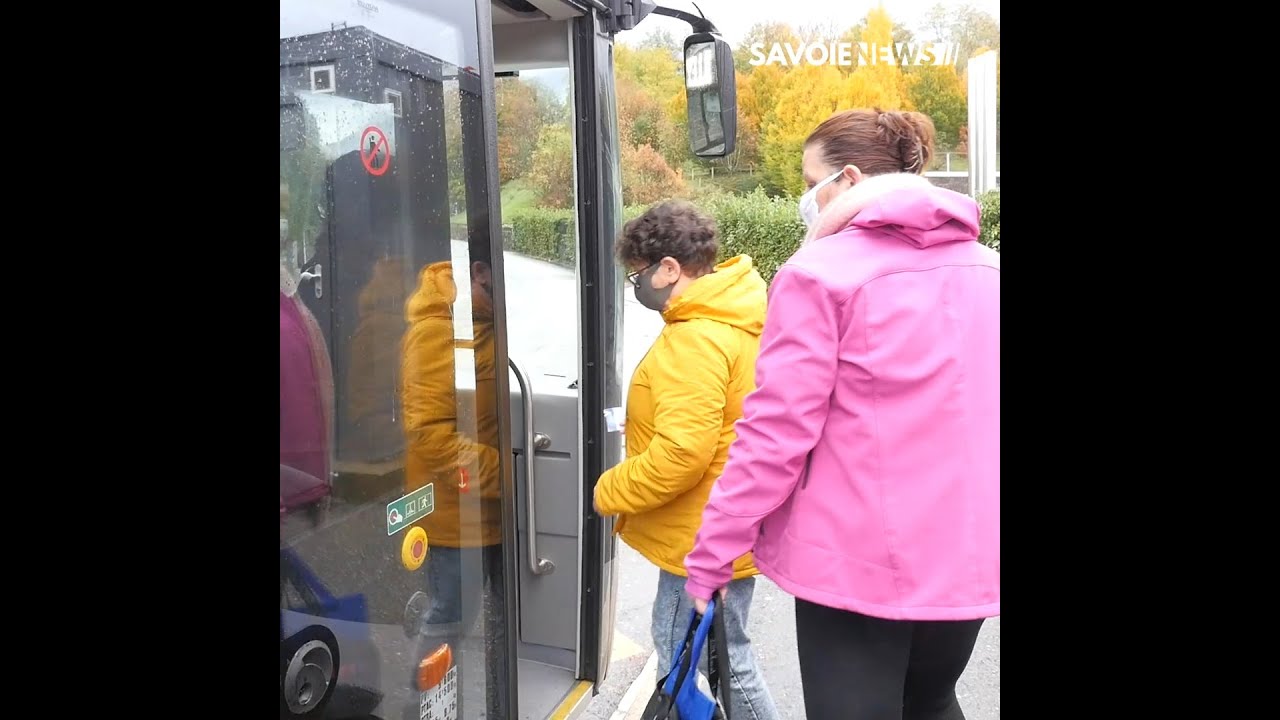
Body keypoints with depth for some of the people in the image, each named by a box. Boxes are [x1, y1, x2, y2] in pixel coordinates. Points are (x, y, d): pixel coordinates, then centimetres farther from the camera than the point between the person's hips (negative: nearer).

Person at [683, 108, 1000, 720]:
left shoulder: (820, 274, -13)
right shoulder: (985, 270, 6)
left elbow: (776, 431, -16)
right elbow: (973, 416, 13)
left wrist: (711, 554, -7)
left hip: (855, 558, -6)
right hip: (969, 553, 6)